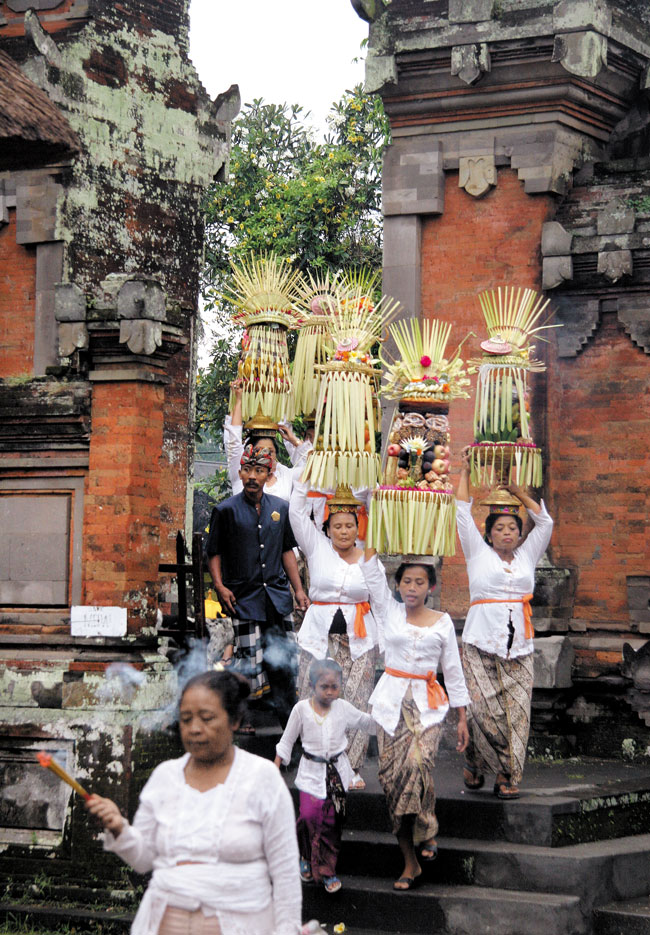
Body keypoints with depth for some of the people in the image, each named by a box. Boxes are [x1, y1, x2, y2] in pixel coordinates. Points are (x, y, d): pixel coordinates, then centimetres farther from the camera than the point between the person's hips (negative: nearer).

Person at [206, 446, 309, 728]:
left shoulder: (281, 508, 11)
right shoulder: (227, 510, -1)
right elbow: (214, 552, 4)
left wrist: (298, 589, 11)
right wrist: (220, 586, -9)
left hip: (277, 595, 4)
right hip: (243, 597, -4)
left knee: (282, 662, 4)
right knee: (250, 661, -7)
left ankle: (288, 720, 15)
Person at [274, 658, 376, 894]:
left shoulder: (343, 708, -3)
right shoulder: (302, 709, -7)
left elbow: (368, 723, 15)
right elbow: (287, 741, 2)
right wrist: (275, 769, 2)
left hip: (336, 771, 1)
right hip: (311, 771, -1)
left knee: (331, 820, 1)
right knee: (309, 815, -14)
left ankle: (327, 869, 13)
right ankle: (306, 857, 13)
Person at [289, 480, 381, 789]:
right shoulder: (317, 548, 5)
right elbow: (297, 513, -1)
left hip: (358, 640, 0)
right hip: (319, 636, 0)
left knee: (355, 703, -2)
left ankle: (351, 768, 6)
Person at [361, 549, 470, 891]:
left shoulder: (442, 622, 5)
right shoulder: (390, 612, 7)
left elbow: (453, 670, 7)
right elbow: (372, 573, -4)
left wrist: (462, 718, 6)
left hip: (427, 703, -1)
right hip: (391, 699, 1)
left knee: (418, 763, -26)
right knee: (390, 774, -5)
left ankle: (426, 831, -2)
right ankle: (410, 861, 2)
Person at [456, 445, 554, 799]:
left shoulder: (527, 556, 18)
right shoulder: (478, 554, 11)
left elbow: (545, 522, 19)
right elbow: (463, 514, 8)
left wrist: (517, 491, 18)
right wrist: (464, 471, 11)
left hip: (518, 648, 3)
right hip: (480, 645, -3)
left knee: (516, 713, -3)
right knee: (482, 710, -10)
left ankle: (507, 776, 1)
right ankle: (475, 765, 10)